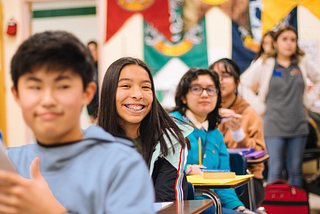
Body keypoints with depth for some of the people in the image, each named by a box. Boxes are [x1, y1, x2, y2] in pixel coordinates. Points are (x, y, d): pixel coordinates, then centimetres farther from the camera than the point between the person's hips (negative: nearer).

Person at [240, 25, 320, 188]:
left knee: (296, 169, 8)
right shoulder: (264, 64, -1)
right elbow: (244, 84, 2)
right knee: (275, 169, -3)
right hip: (274, 127, -3)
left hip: (298, 125, 3)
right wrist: (260, 107, -2)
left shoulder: (302, 63, 7)